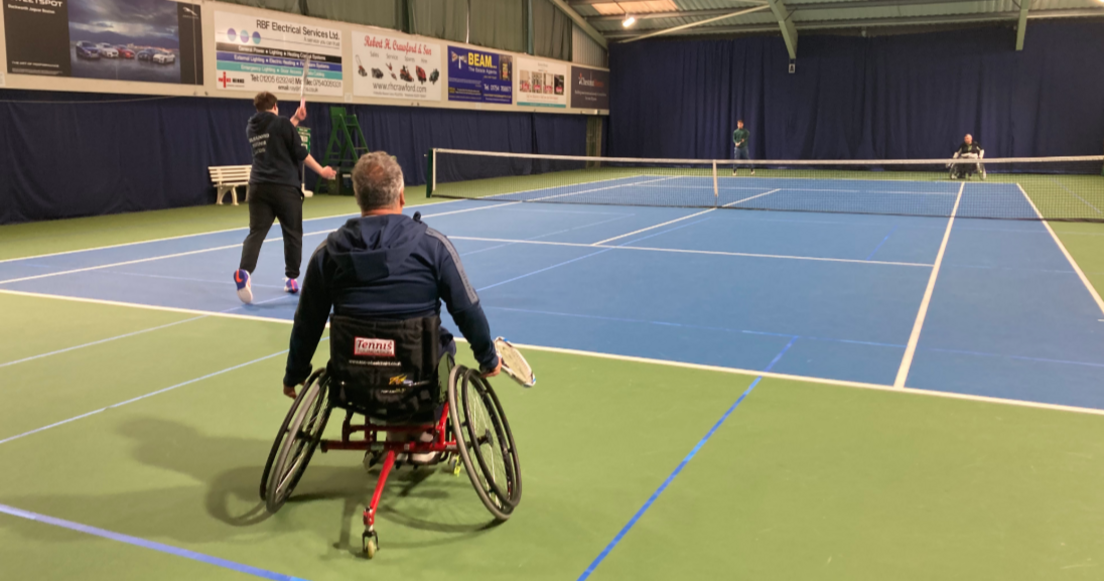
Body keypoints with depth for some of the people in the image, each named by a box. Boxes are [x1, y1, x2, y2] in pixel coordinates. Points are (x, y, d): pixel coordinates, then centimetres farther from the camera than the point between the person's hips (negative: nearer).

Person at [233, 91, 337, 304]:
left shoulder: (251, 128, 14)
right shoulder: (282, 122, -4)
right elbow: (300, 152, -4)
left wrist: (295, 120, 29)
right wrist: (321, 171, 6)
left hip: (258, 186, 4)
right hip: (284, 186, -4)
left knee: (256, 232, -2)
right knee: (292, 234, 10)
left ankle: (244, 272, -25)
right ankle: (292, 278, 16)